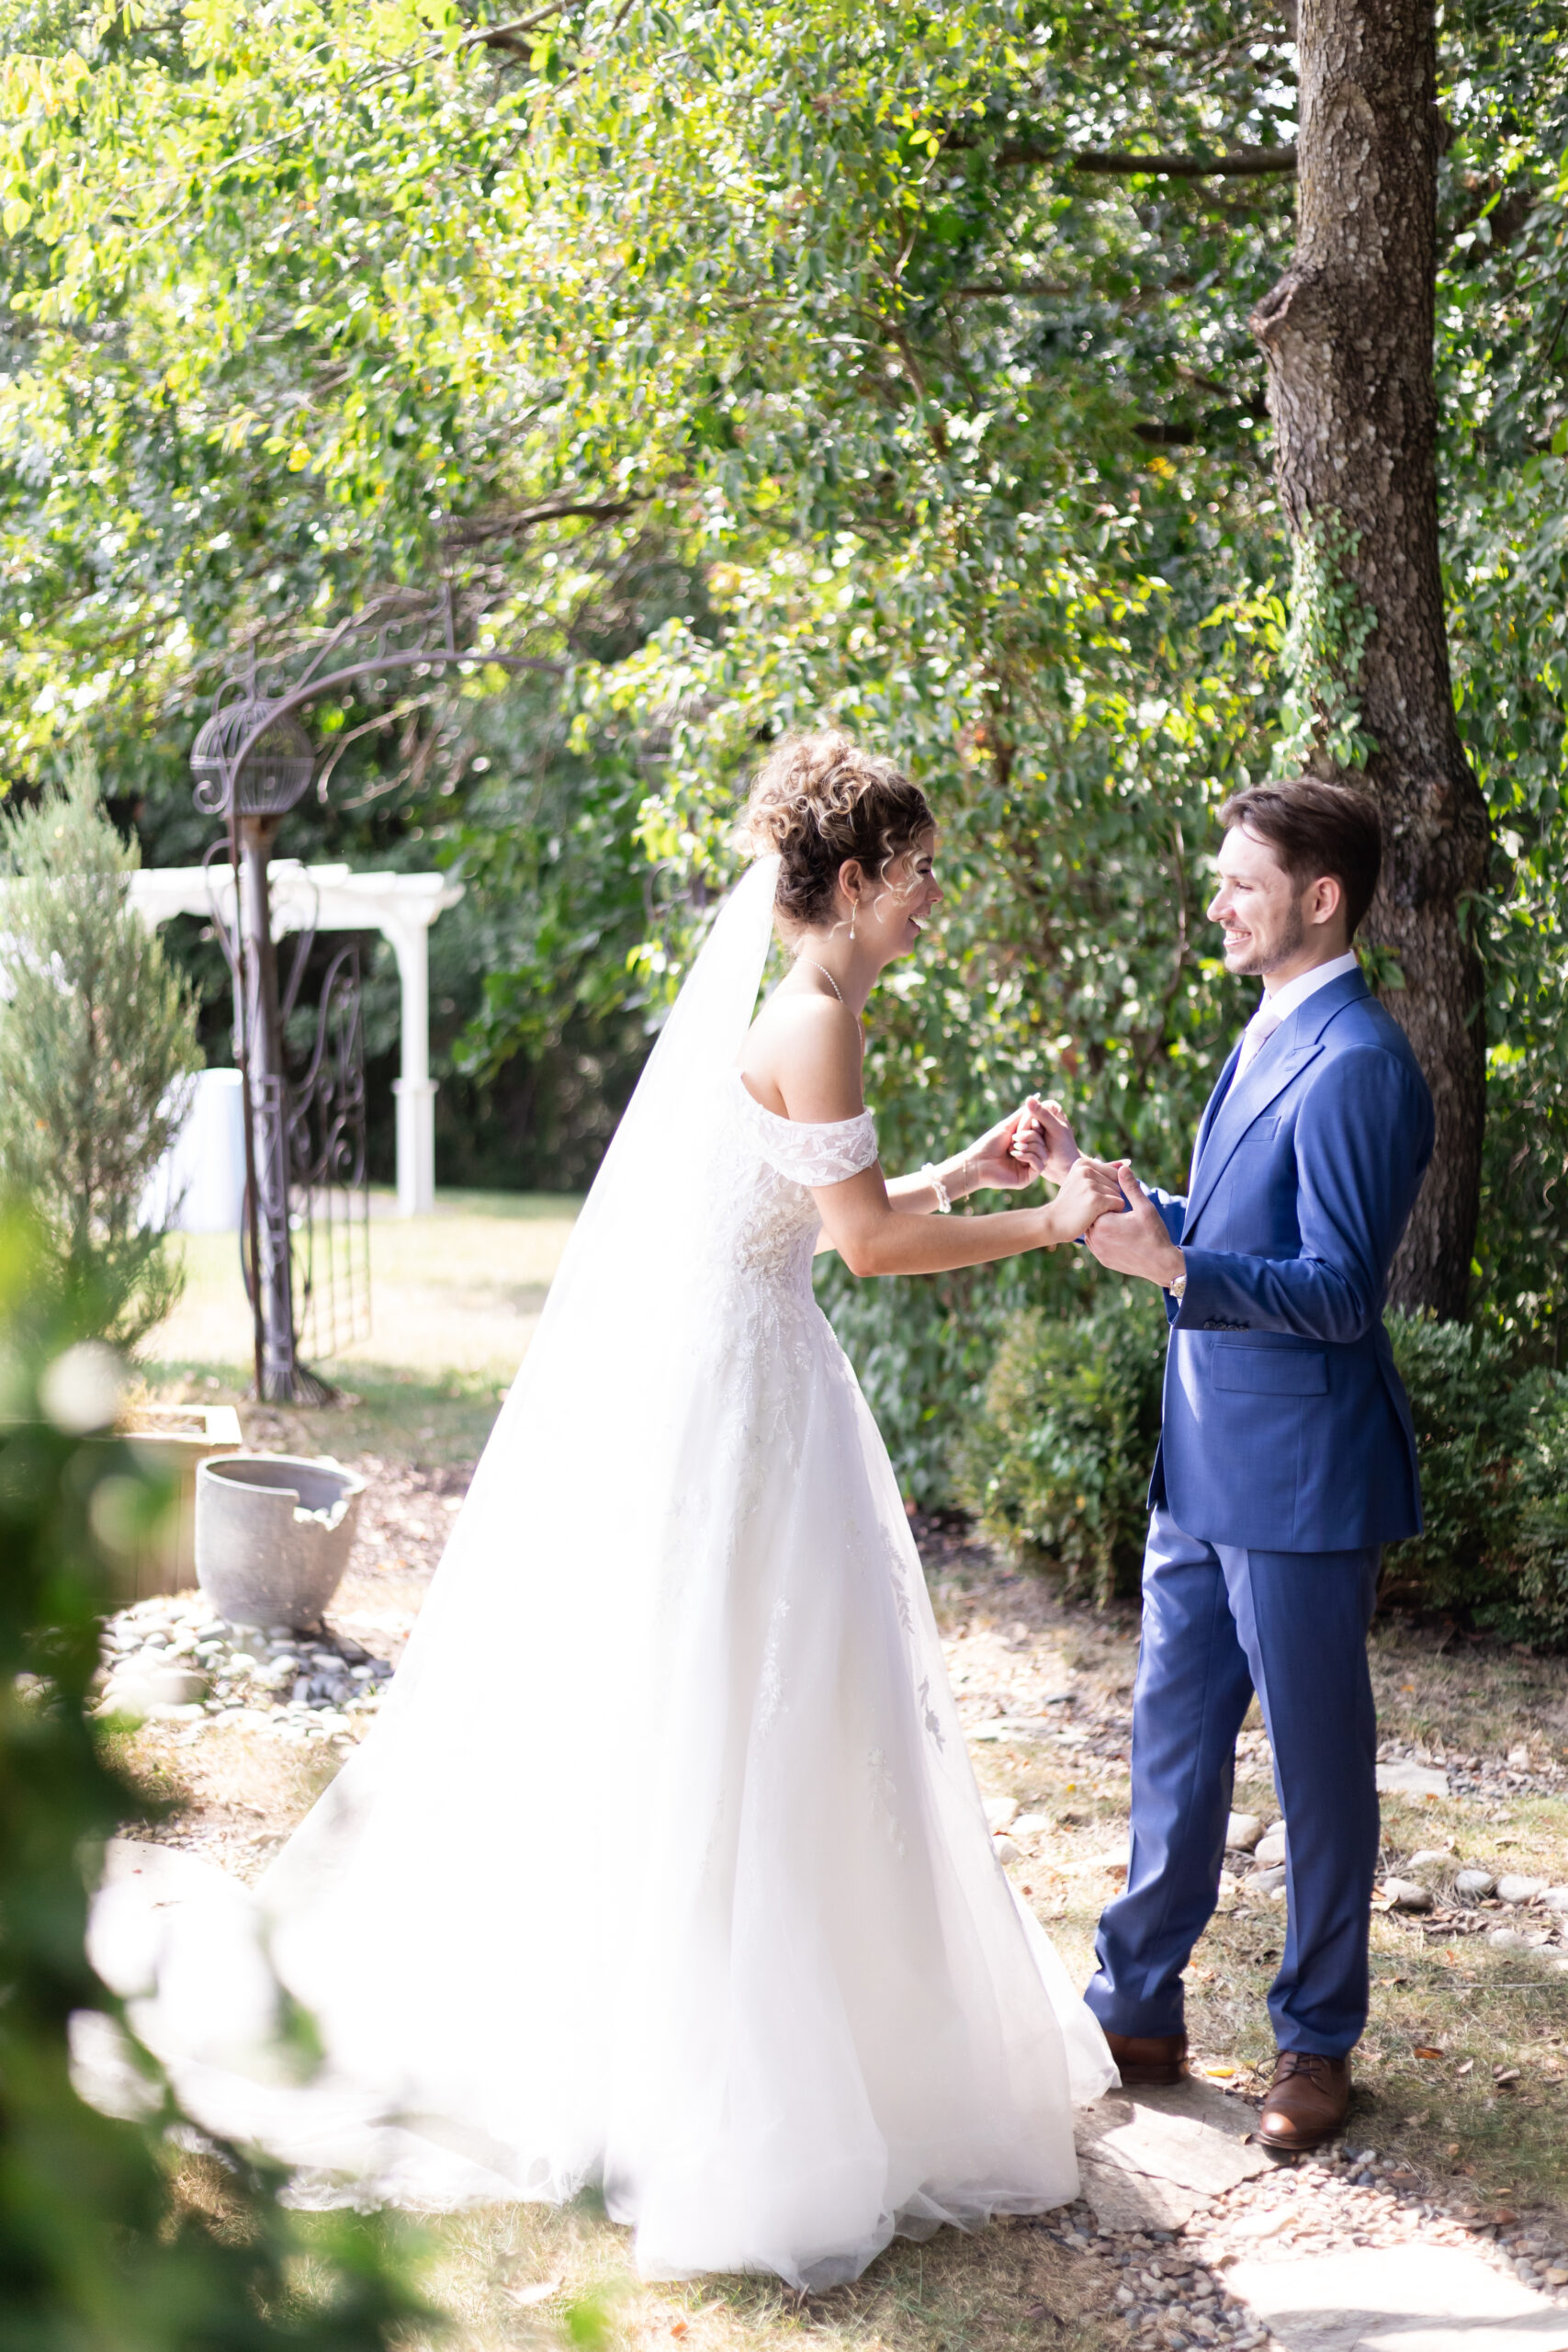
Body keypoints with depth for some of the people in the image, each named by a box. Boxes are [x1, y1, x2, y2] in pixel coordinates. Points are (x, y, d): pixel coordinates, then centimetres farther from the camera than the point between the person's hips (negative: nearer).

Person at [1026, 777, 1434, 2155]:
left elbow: (1339, 1291, -23)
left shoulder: (1356, 1067, -18)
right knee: (1173, 1748, 16)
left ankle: (1318, 2042, 23)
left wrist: (1172, 1268, -34)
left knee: (1320, 1765, 7)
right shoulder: (1268, 1041, 12)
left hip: (1299, 1483, -9)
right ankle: (1138, 2014, 29)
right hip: (1205, 1470, 9)